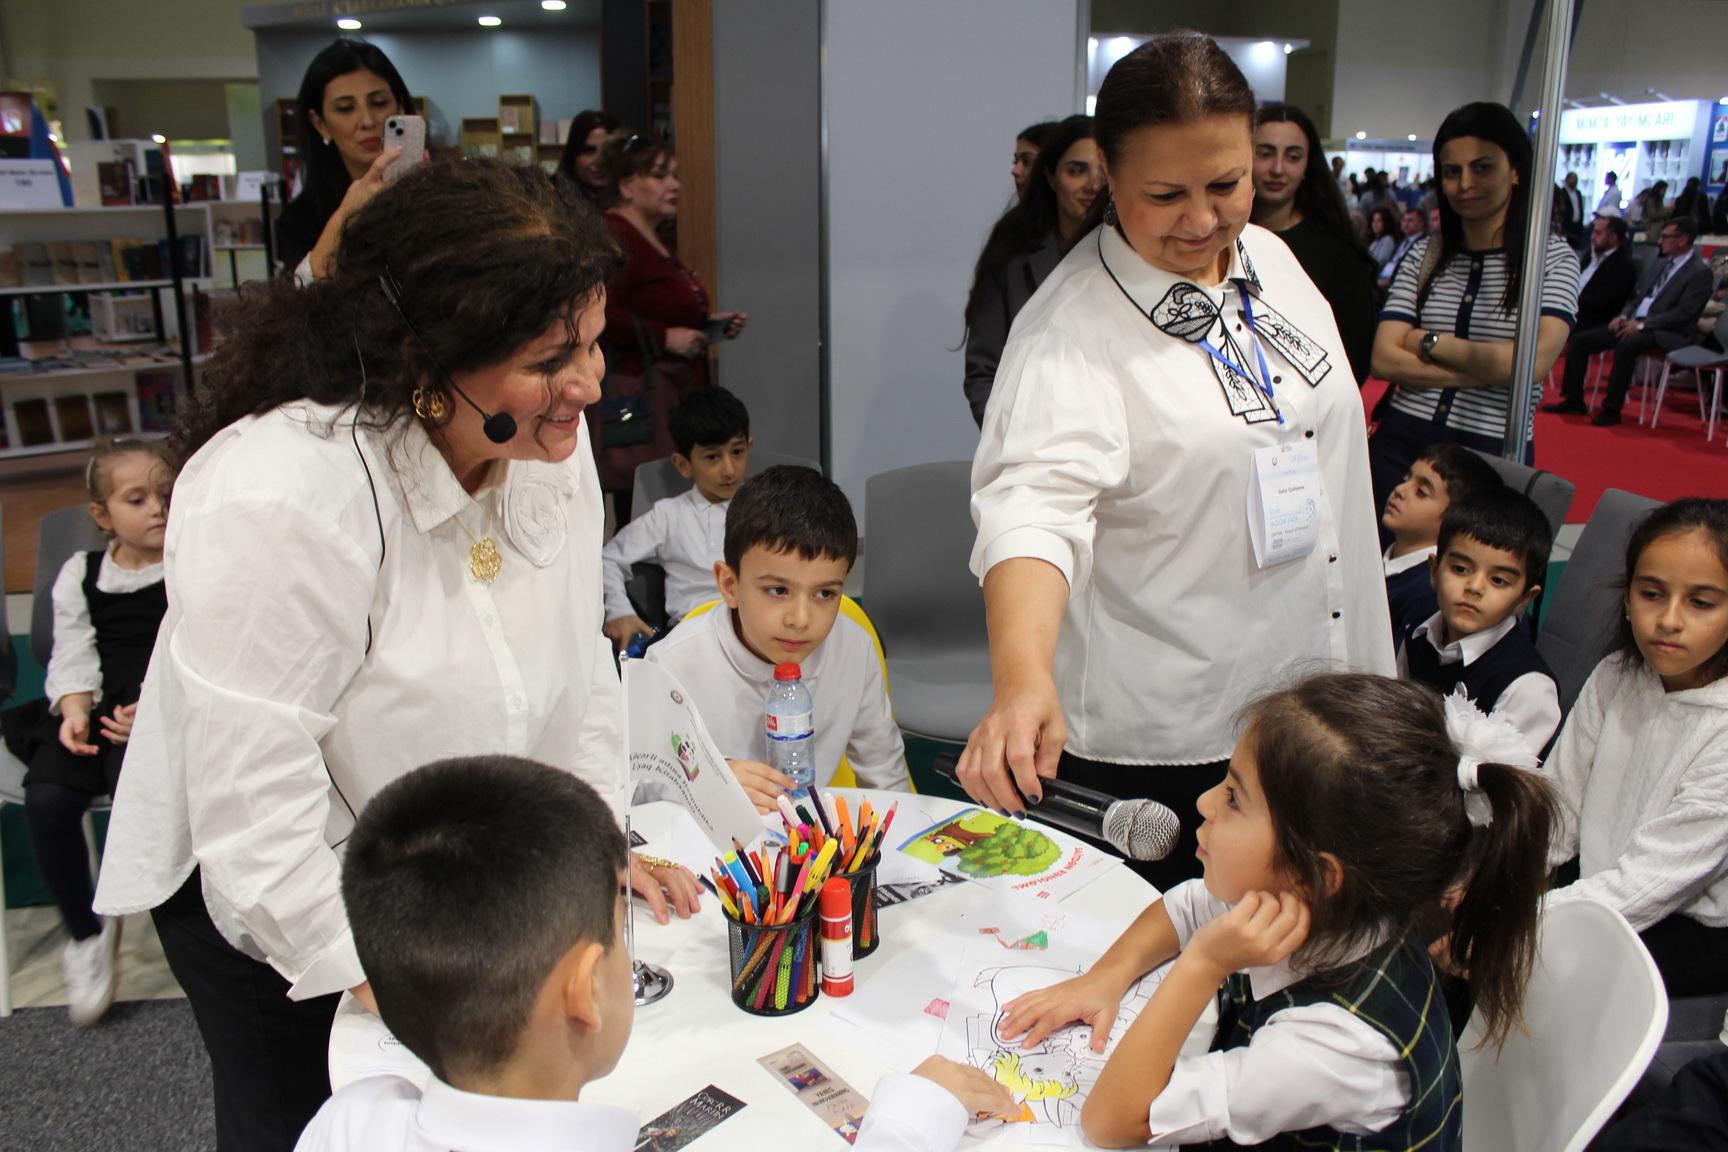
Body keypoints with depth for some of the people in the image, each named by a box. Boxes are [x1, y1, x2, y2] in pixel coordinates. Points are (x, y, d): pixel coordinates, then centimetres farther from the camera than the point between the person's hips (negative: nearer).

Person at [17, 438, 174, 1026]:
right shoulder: (80, 574, 17)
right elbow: (73, 655, 11)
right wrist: (74, 710, -9)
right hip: (94, 710, 4)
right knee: (46, 796, -20)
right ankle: (84, 933, 0)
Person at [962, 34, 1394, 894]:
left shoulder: (1273, 259, 3)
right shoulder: (1070, 331, -20)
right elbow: (1035, 502, -36)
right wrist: (1023, 680, -53)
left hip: (1315, 704, 7)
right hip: (1156, 746, -7)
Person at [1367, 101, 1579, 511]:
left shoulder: (1554, 260, -2)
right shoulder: (1425, 255, 6)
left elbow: (1532, 363, -18)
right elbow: (1384, 359, -5)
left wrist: (1430, 343, -8)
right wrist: (1485, 368, -14)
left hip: (1494, 456, -2)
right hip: (1402, 444, 3)